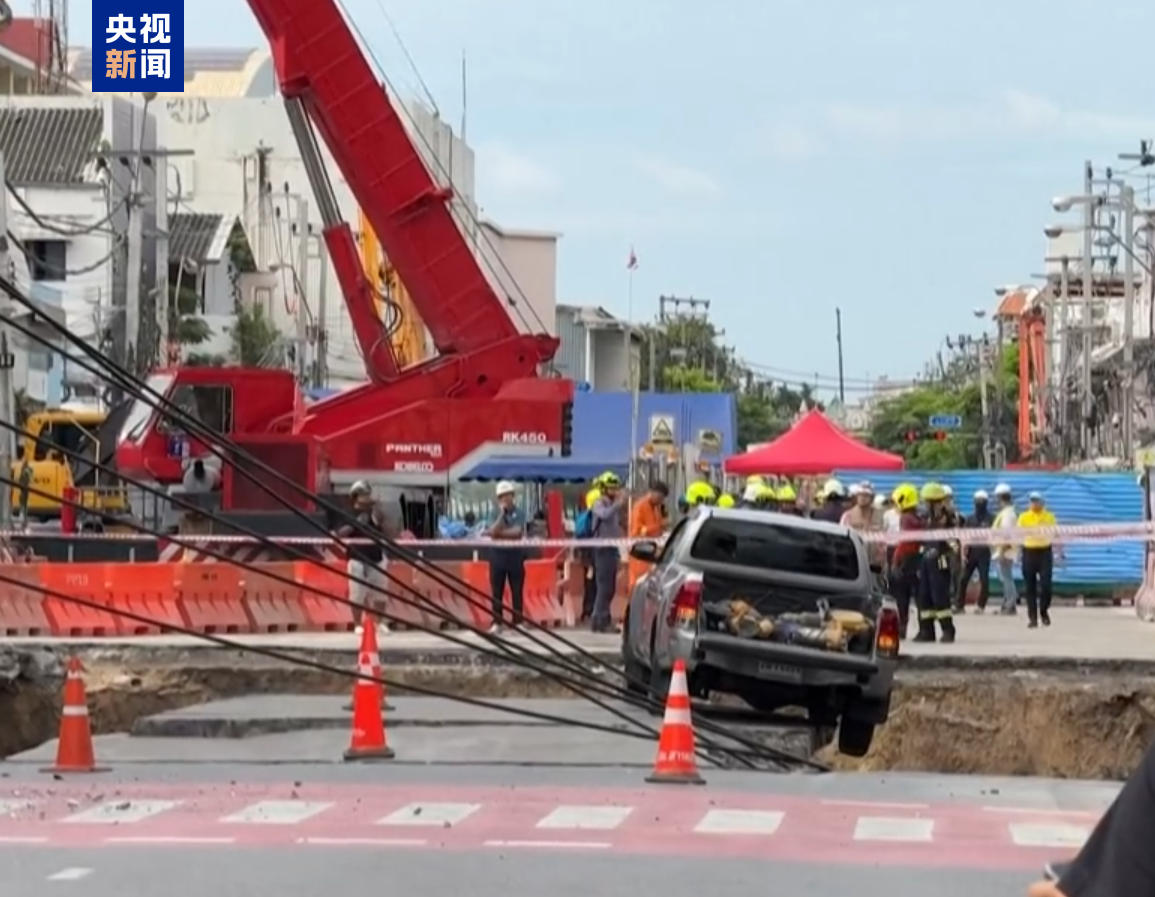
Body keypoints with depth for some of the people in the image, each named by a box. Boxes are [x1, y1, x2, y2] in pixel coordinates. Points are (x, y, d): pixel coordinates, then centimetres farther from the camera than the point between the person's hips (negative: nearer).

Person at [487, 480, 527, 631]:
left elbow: (517, 532, -15)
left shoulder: (520, 513, -2)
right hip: (498, 554, 1)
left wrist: (498, 533, -11)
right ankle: (497, 623, 7)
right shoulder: (496, 514, 3)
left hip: (515, 554, -1)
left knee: (517, 591, 2)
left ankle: (517, 622, 7)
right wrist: (502, 513, -13)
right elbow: (494, 530, -14)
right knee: (496, 592, 3)